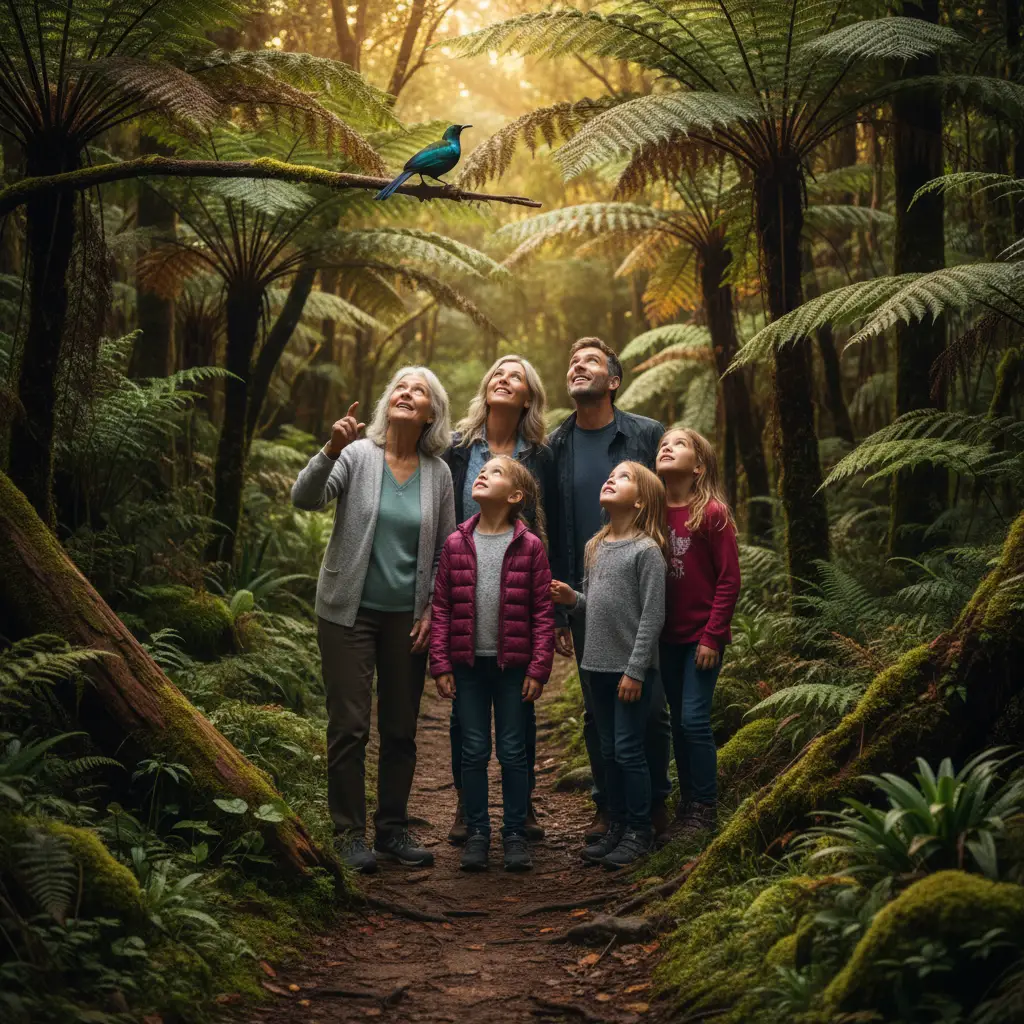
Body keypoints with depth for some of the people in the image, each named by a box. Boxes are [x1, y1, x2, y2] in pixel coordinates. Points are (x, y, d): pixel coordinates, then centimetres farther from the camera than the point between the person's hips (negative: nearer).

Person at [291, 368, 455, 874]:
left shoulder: (438, 473, 4)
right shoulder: (357, 455, -5)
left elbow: (444, 552, 9)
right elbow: (305, 497, -20)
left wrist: (431, 611, 1)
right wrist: (330, 450, -36)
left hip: (407, 617, 3)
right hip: (350, 610, -3)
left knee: (401, 729, 10)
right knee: (349, 726, -1)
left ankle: (393, 828, 23)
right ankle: (350, 832, 10)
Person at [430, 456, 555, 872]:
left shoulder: (530, 547, -4)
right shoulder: (456, 544, 2)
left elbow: (543, 613, -4)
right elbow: (441, 608, 3)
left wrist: (538, 669, -8)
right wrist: (440, 663, -2)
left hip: (513, 665, -2)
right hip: (468, 665, 2)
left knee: (513, 752, 7)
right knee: (474, 752, 8)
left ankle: (515, 833, 19)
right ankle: (477, 833, 19)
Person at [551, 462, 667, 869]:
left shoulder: (646, 550, -10)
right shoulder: (594, 548, 11)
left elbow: (652, 615, -13)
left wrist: (635, 670, -16)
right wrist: (573, 599, -2)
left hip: (632, 669, -7)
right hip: (599, 666, 7)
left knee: (629, 750, -2)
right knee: (609, 751, 14)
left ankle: (639, 831, 10)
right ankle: (616, 825, 25)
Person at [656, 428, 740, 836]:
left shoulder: (713, 513, -10)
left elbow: (729, 579, -10)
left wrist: (712, 636, -13)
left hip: (702, 636, -5)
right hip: (666, 636, 5)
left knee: (694, 718, -6)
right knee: (678, 720, 11)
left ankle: (704, 807, 8)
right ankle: (687, 799, 23)